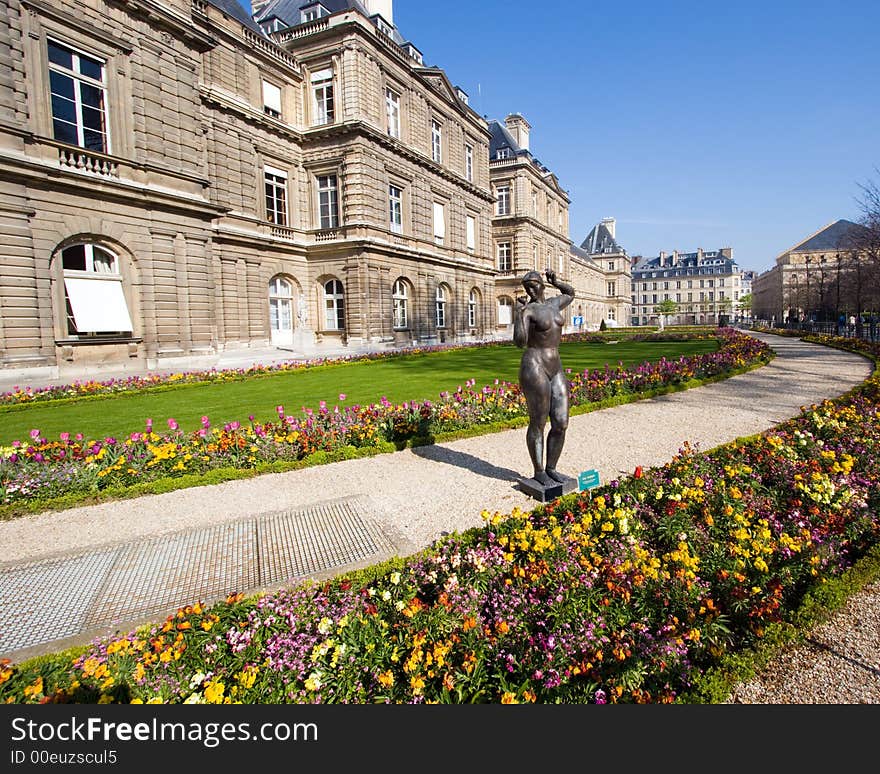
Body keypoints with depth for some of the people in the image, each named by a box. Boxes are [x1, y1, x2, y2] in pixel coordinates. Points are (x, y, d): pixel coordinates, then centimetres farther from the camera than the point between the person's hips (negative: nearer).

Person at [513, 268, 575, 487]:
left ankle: (551, 469, 21)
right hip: (534, 369, -7)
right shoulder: (526, 310, -7)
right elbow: (519, 342, -19)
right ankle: (538, 472, 16)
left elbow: (570, 293, 35)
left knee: (561, 424, 5)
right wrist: (518, 312, -24)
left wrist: (555, 282, 20)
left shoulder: (553, 304, 14)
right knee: (538, 423, 1)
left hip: (555, 369, 7)